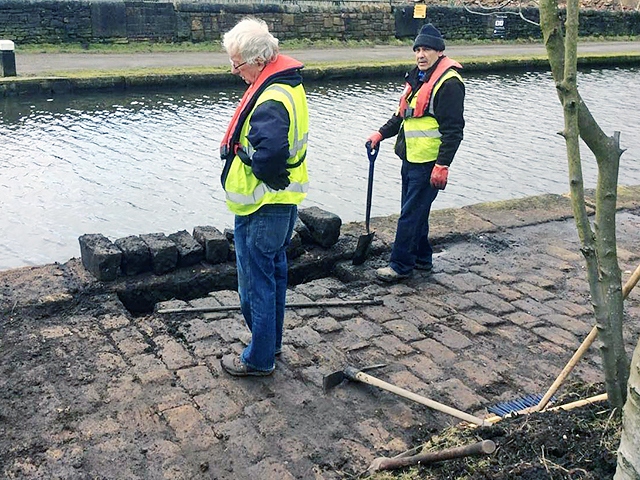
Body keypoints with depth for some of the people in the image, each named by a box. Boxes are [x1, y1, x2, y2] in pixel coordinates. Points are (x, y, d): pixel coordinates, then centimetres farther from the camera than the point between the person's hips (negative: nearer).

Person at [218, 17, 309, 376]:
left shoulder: (270, 100, -26)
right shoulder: (290, 84, 7)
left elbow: (268, 154, -40)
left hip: (262, 208, -10)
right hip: (285, 202, 10)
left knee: (256, 283, 4)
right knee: (275, 273, 21)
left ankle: (259, 358, 20)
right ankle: (272, 343, 38)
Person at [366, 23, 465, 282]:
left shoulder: (448, 82, -15)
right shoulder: (417, 78, 15)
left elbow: (453, 129, -19)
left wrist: (443, 165, -23)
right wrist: (381, 134, 15)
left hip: (428, 163, -10)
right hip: (411, 158, 10)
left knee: (411, 214, -4)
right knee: (414, 210, 17)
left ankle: (400, 265, 5)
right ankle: (422, 258, 31)